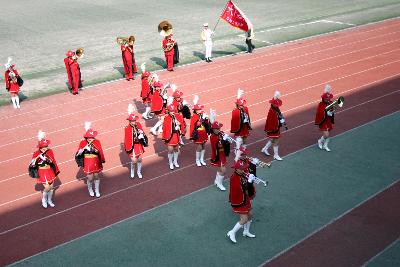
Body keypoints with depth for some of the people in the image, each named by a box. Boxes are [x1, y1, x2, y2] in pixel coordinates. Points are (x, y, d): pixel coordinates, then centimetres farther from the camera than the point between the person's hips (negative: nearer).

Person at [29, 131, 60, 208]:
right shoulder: (36, 154, -15)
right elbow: (32, 165, -21)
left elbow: (54, 162, 0)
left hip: (50, 172, 4)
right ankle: (44, 200, 20)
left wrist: (56, 172, -3)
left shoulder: (50, 151, -5)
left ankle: (49, 200, 33)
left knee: (51, 187, 11)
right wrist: (38, 157, -34)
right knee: (47, 187, -8)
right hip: (42, 173, -4)